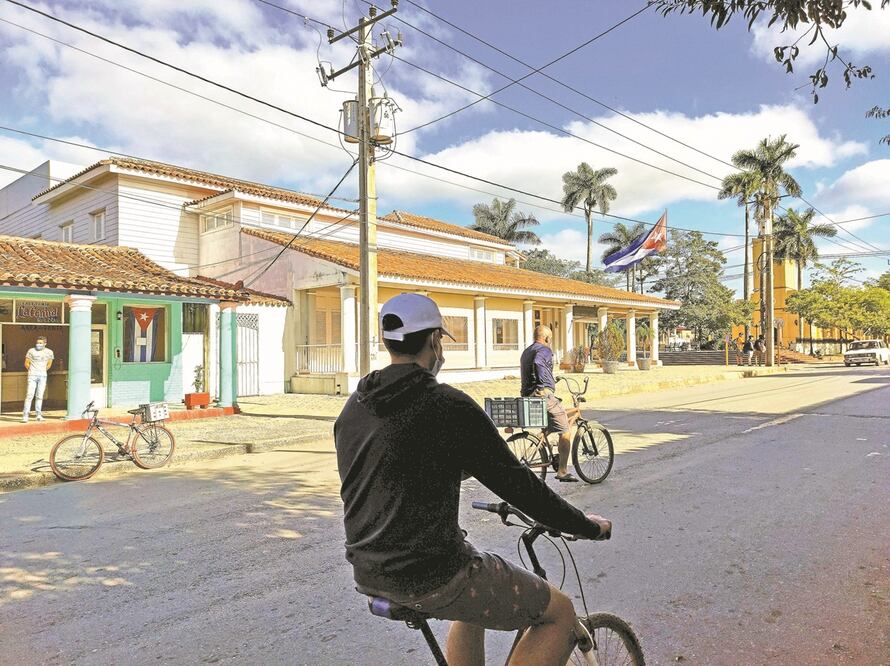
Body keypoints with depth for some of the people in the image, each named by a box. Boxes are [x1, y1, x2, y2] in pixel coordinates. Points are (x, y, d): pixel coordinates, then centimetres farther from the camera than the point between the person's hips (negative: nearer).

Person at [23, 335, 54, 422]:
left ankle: (39, 415, 11)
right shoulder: (31, 351, -3)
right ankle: (25, 415, -9)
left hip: (43, 376, 2)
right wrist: (31, 372, 14)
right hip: (32, 376, -2)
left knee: (40, 396, 5)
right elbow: (26, 363, 6)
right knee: (30, 395, -9)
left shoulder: (49, 352, 5)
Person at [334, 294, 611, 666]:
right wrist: (588, 527, 2)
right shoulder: (448, 405, -18)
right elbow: (513, 482, -13)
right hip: (429, 576, -8)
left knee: (478, 591, 34)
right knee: (560, 613, 7)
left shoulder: (354, 408, 6)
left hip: (368, 572, 9)